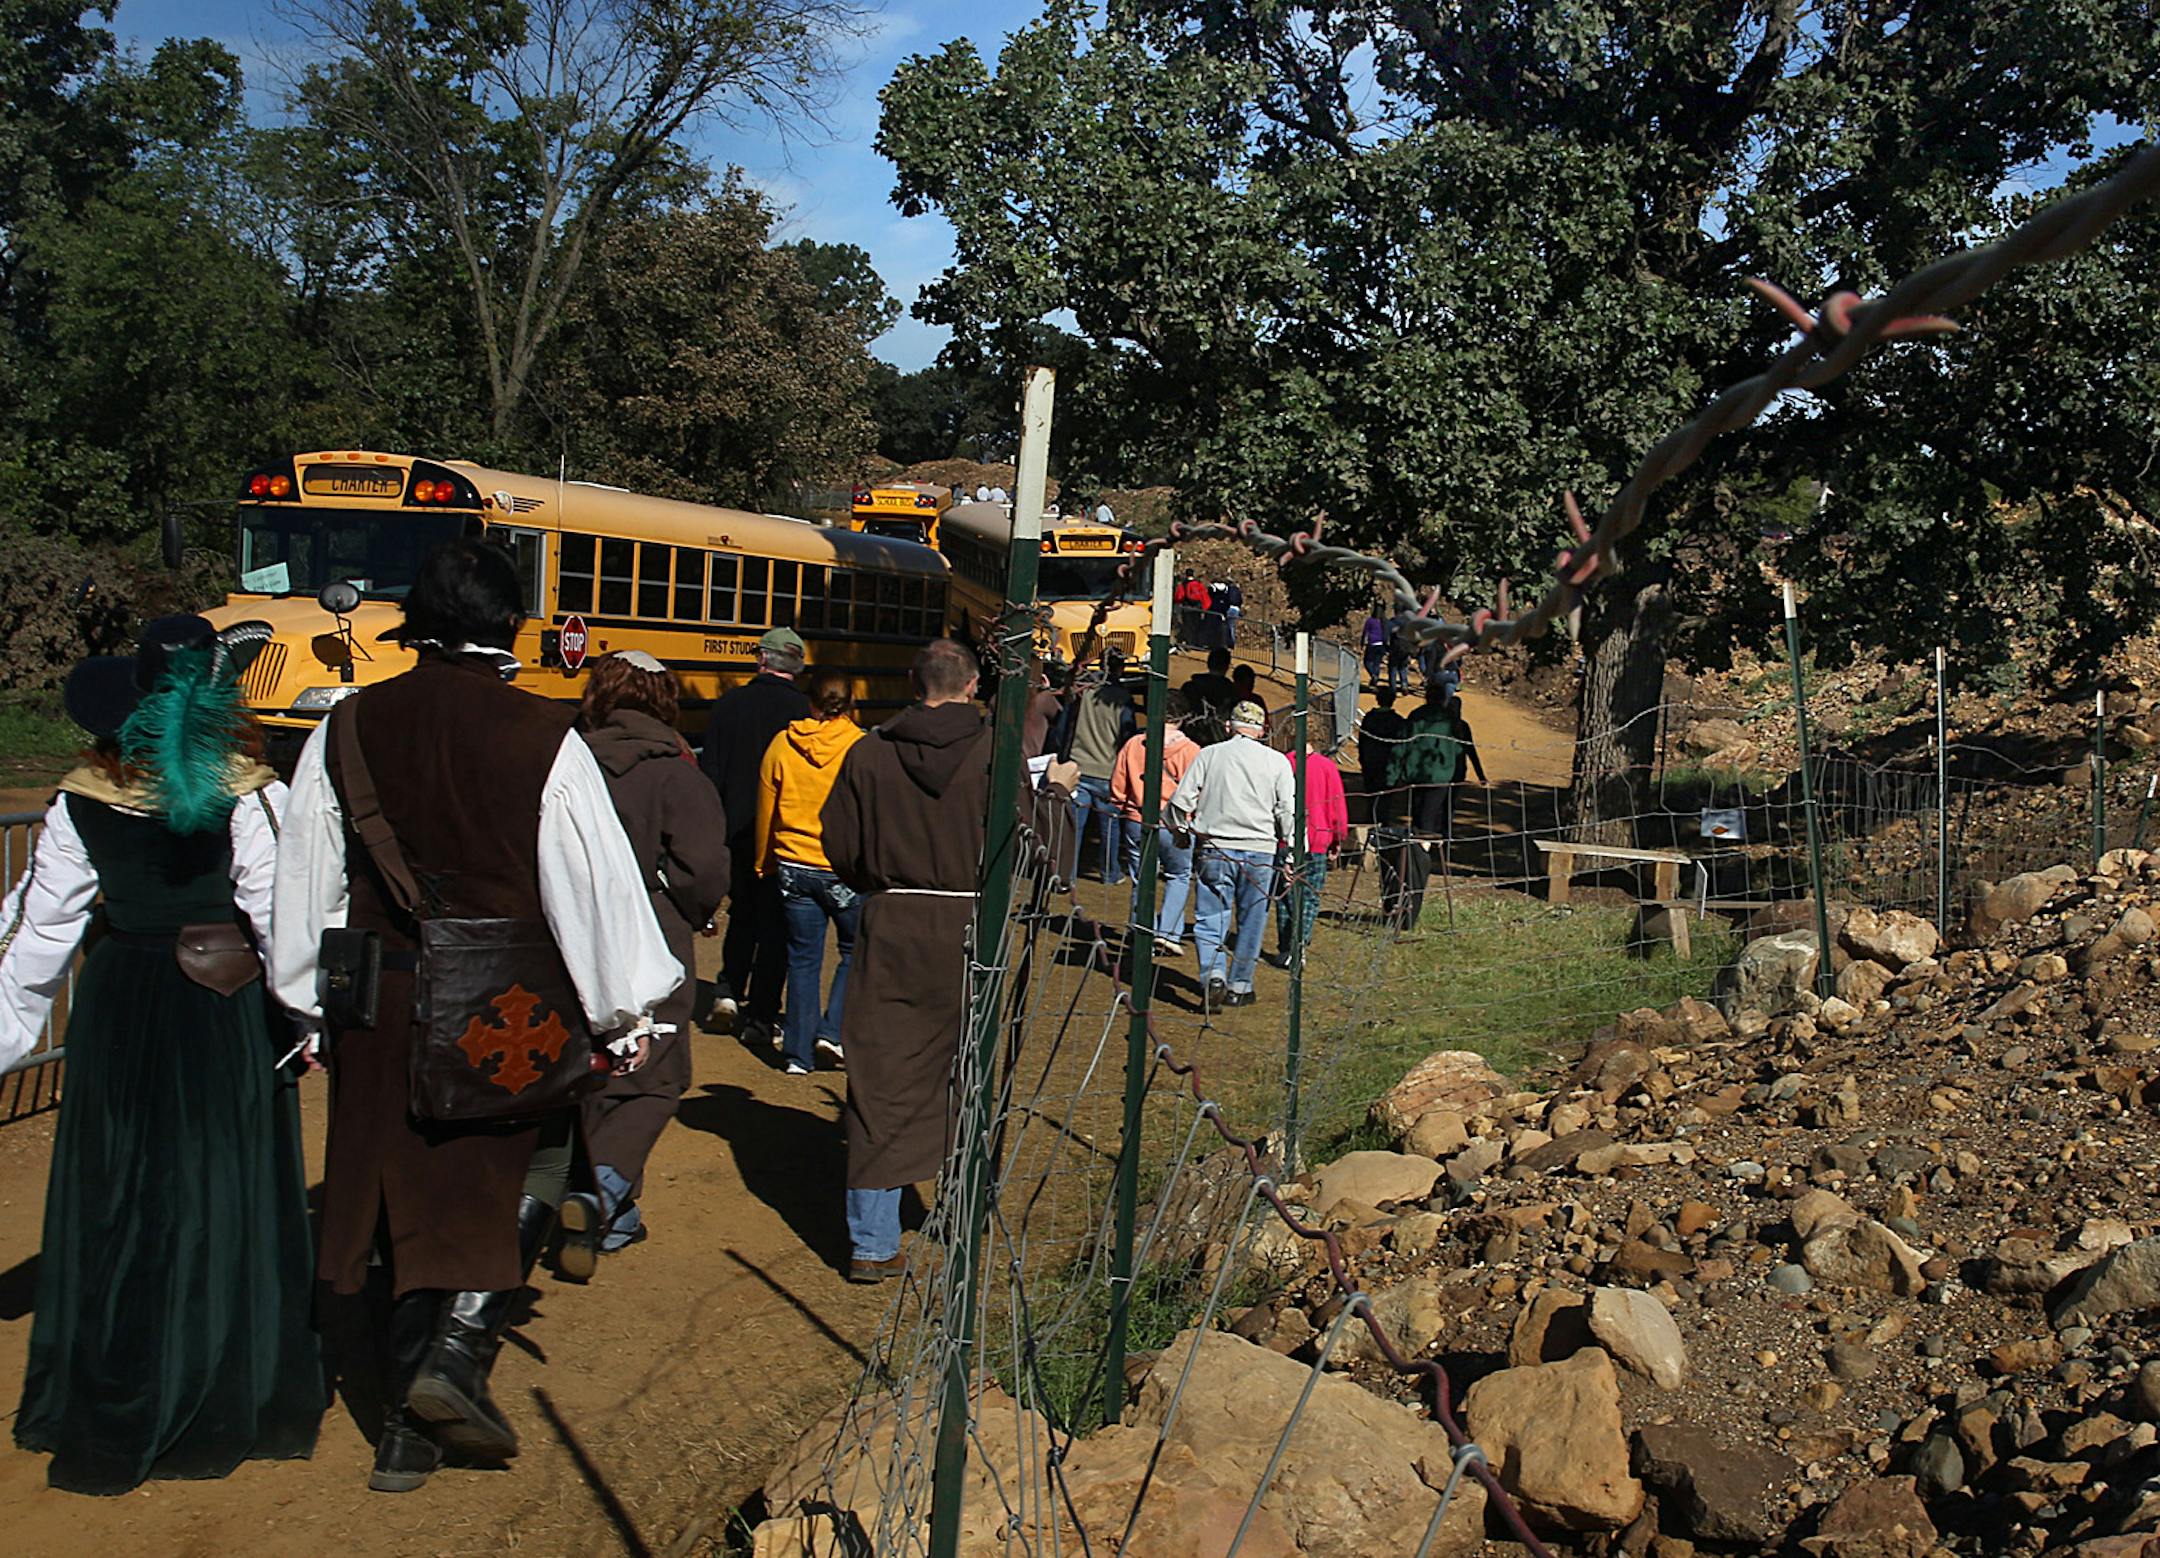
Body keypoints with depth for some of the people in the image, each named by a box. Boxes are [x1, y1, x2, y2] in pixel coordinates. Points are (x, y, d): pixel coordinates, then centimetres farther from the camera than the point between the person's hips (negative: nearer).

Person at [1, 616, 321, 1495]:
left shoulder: (84, 803, -1)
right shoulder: (249, 797, -11)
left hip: (118, 1011, 3)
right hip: (226, 1016, -2)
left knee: (114, 1203, 12)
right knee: (220, 1200, 9)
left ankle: (105, 1425, 22)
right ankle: (226, 1407, 20)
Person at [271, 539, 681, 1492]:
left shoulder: (350, 727, 1)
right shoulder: (542, 736, -11)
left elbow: (306, 876, 7)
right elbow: (594, 879, -10)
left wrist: (306, 1004, 18)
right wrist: (625, 1013, -1)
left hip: (380, 1005, 4)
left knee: (407, 1194, 14)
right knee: (529, 1171, 16)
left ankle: (407, 1431, 21)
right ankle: (462, 1343, -3)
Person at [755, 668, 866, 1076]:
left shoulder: (782, 745, 0)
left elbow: (766, 812, 9)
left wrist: (765, 864, 21)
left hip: (794, 868, 3)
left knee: (803, 958, 11)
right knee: (857, 950, 17)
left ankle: (799, 1052, 13)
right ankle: (834, 1031, 5)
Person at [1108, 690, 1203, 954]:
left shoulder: (1133, 744, -3)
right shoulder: (1191, 751, -10)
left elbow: (1117, 788, 4)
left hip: (1137, 823, 2)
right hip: (1175, 828, -2)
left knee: (1141, 882, 12)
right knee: (1179, 877, 17)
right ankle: (1168, 932, 4)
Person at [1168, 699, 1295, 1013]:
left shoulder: (1209, 755, 2)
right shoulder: (1276, 761, 2)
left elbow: (1182, 801, 3)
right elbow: (1287, 810, 1)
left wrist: (1181, 828, 21)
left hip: (1215, 848, 0)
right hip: (1259, 851, 0)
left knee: (1210, 917, 3)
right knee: (1250, 922, 10)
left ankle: (1214, 975, -18)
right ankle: (1239, 987, 15)